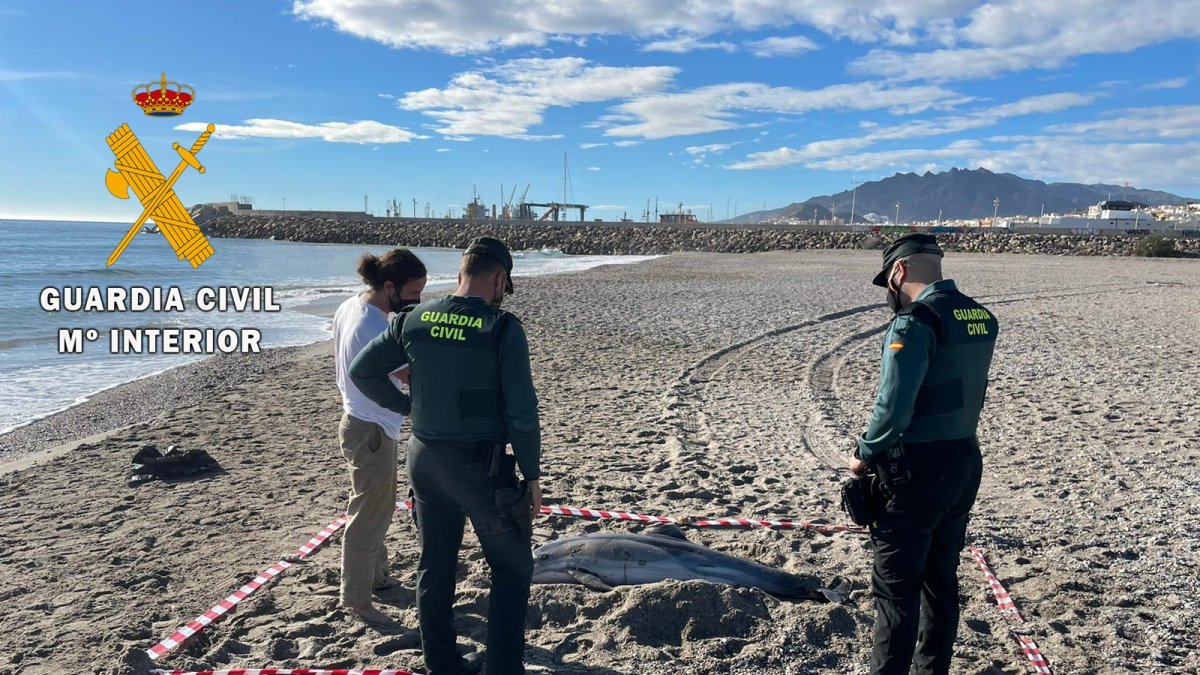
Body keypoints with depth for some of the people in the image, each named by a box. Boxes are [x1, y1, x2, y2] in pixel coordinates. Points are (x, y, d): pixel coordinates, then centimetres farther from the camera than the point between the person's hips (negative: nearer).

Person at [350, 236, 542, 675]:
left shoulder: (414, 319, 0)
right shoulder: (502, 328, -15)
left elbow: (362, 371, 7)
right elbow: (521, 412, -16)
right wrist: (531, 475, -5)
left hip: (425, 458, 6)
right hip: (480, 465, -5)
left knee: (435, 566, 19)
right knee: (512, 569, 11)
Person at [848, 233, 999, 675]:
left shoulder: (916, 321, -19)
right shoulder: (981, 318, 7)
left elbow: (893, 407, -23)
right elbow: (968, 393, 11)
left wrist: (865, 455, -9)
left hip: (917, 469, -9)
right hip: (964, 461, 9)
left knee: (895, 587, 2)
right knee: (941, 579, 19)